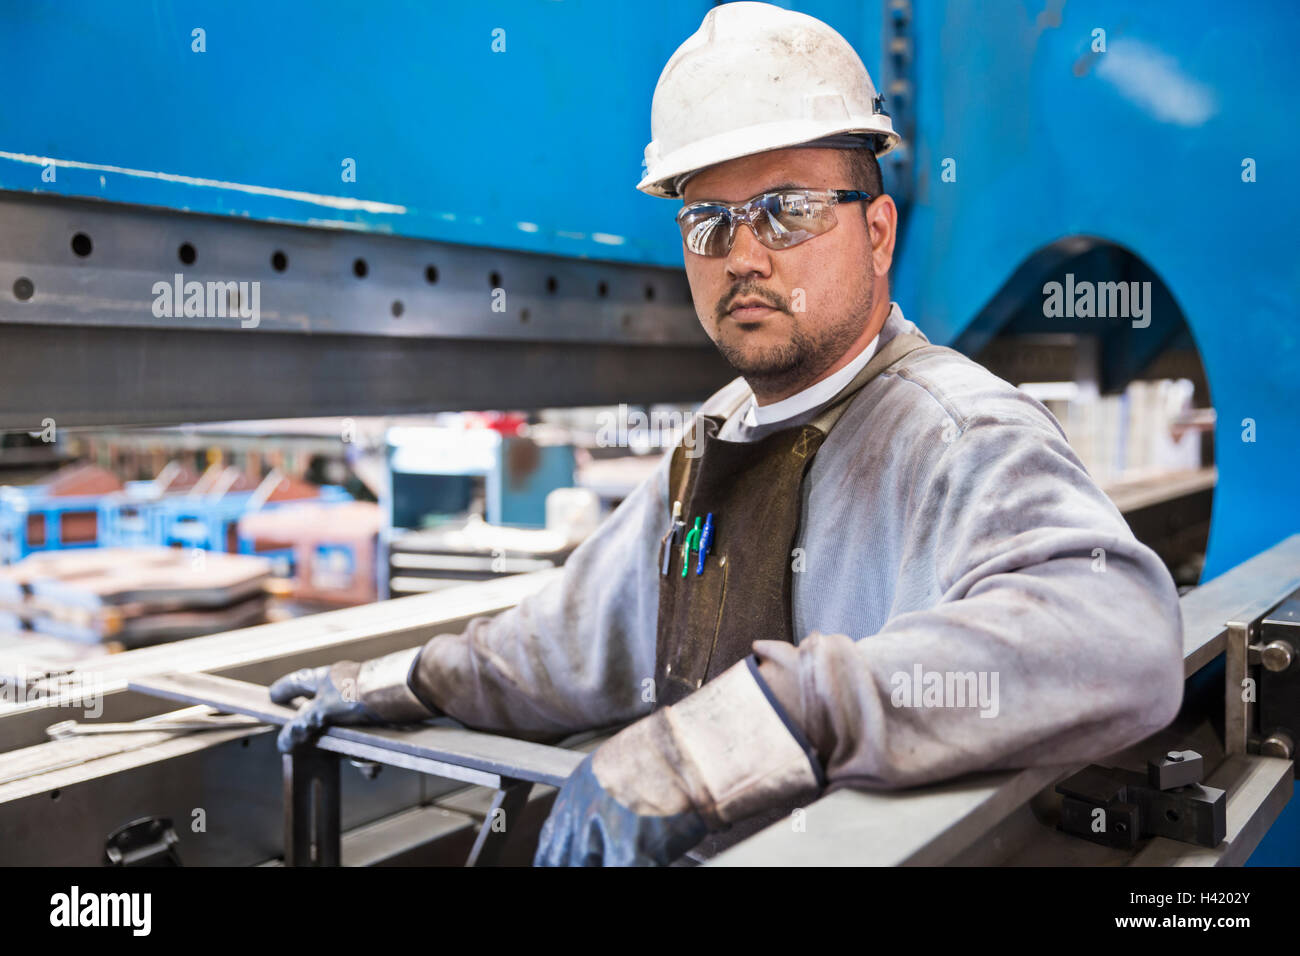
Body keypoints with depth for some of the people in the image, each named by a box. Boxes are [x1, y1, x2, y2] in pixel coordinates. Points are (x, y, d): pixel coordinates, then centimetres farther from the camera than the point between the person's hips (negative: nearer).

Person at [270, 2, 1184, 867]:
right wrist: (397, 683, 25)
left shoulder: (964, 435, -15)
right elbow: (578, 644, 23)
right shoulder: (709, 453, 11)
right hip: (686, 851, 6)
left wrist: (754, 723, -38)